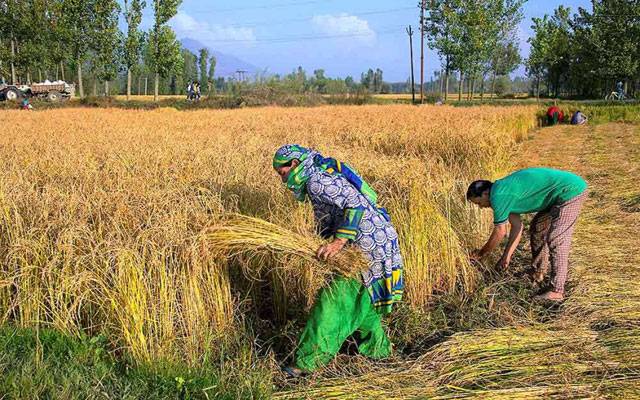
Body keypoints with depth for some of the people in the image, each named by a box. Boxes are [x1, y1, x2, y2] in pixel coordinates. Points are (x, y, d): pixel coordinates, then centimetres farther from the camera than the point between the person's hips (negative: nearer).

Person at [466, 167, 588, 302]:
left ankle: (556, 291, -8)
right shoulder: (503, 190, 12)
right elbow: (517, 226, 16)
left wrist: (481, 254, 6)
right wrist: (507, 256, 17)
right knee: (537, 228, 19)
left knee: (556, 240, -12)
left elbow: (500, 232, -7)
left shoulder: (498, 196, -16)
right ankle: (537, 274, 30)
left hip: (571, 190, -11)